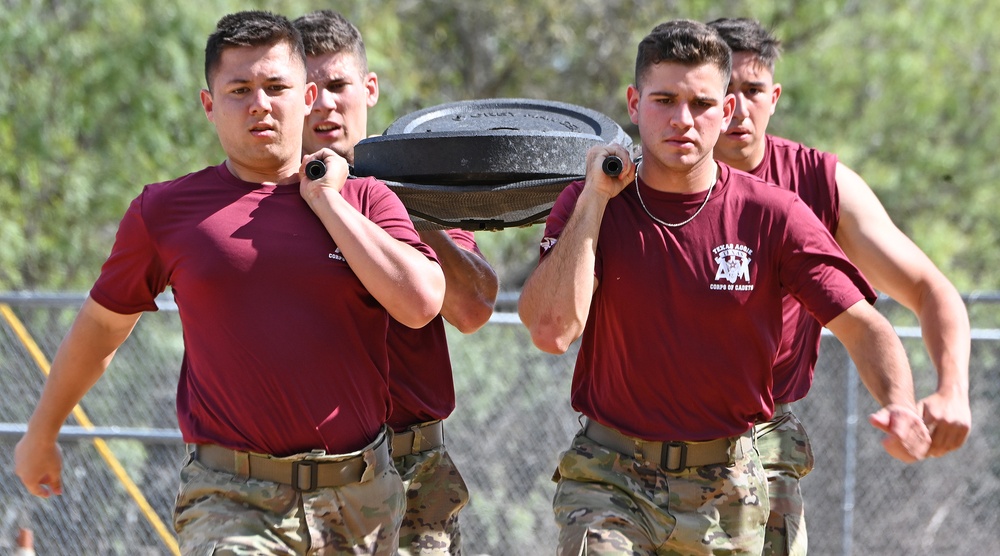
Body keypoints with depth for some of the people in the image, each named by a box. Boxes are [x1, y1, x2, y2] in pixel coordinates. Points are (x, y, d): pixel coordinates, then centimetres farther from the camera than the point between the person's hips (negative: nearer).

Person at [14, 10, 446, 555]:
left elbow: (419, 303, -11)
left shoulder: (364, 200, 7)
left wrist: (325, 201, -4)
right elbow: (98, 328, 20)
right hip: (232, 502, -2)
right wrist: (41, 434, 29)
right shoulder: (166, 210, 6)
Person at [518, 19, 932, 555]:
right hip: (609, 477, -1)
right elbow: (552, 331, -18)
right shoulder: (588, 206, -3)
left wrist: (900, 407, -27)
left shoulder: (772, 216, -4)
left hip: (726, 491, 1)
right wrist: (593, 199, -15)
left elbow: (861, 325, -6)